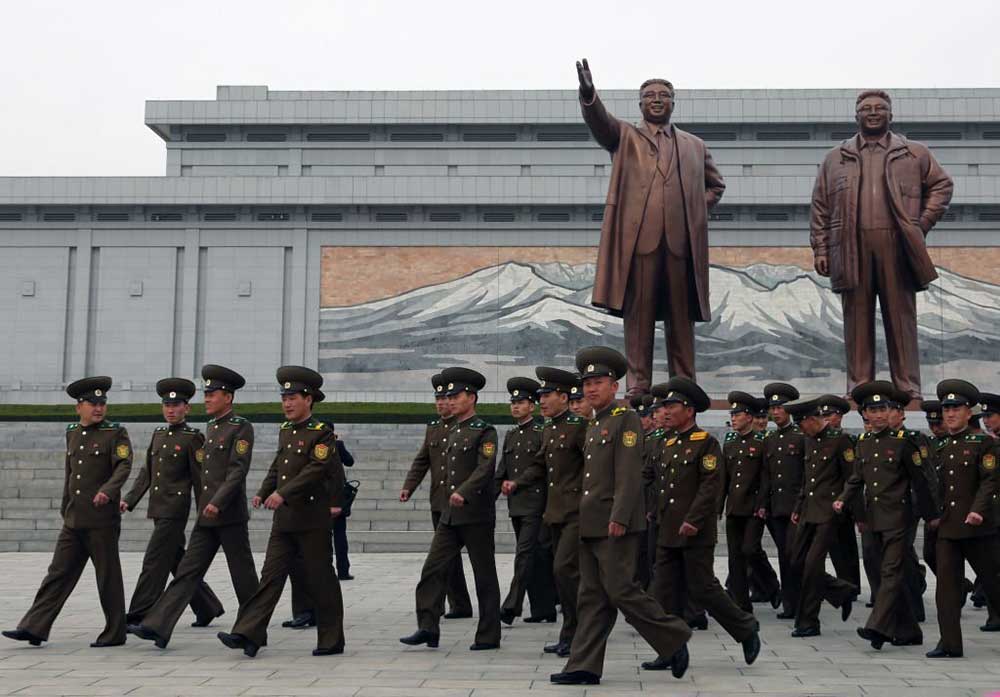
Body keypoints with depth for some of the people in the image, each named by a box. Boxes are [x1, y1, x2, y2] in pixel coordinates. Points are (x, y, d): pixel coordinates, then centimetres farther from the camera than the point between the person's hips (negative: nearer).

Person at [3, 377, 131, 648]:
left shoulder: (116, 433, -4)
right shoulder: (73, 433, 14)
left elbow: (124, 465, -17)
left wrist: (107, 490, -34)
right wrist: (65, 508, 24)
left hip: (102, 521, -5)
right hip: (74, 521, 6)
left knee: (108, 578, 2)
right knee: (58, 574, 4)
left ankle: (114, 633, 12)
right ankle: (34, 628, 5)